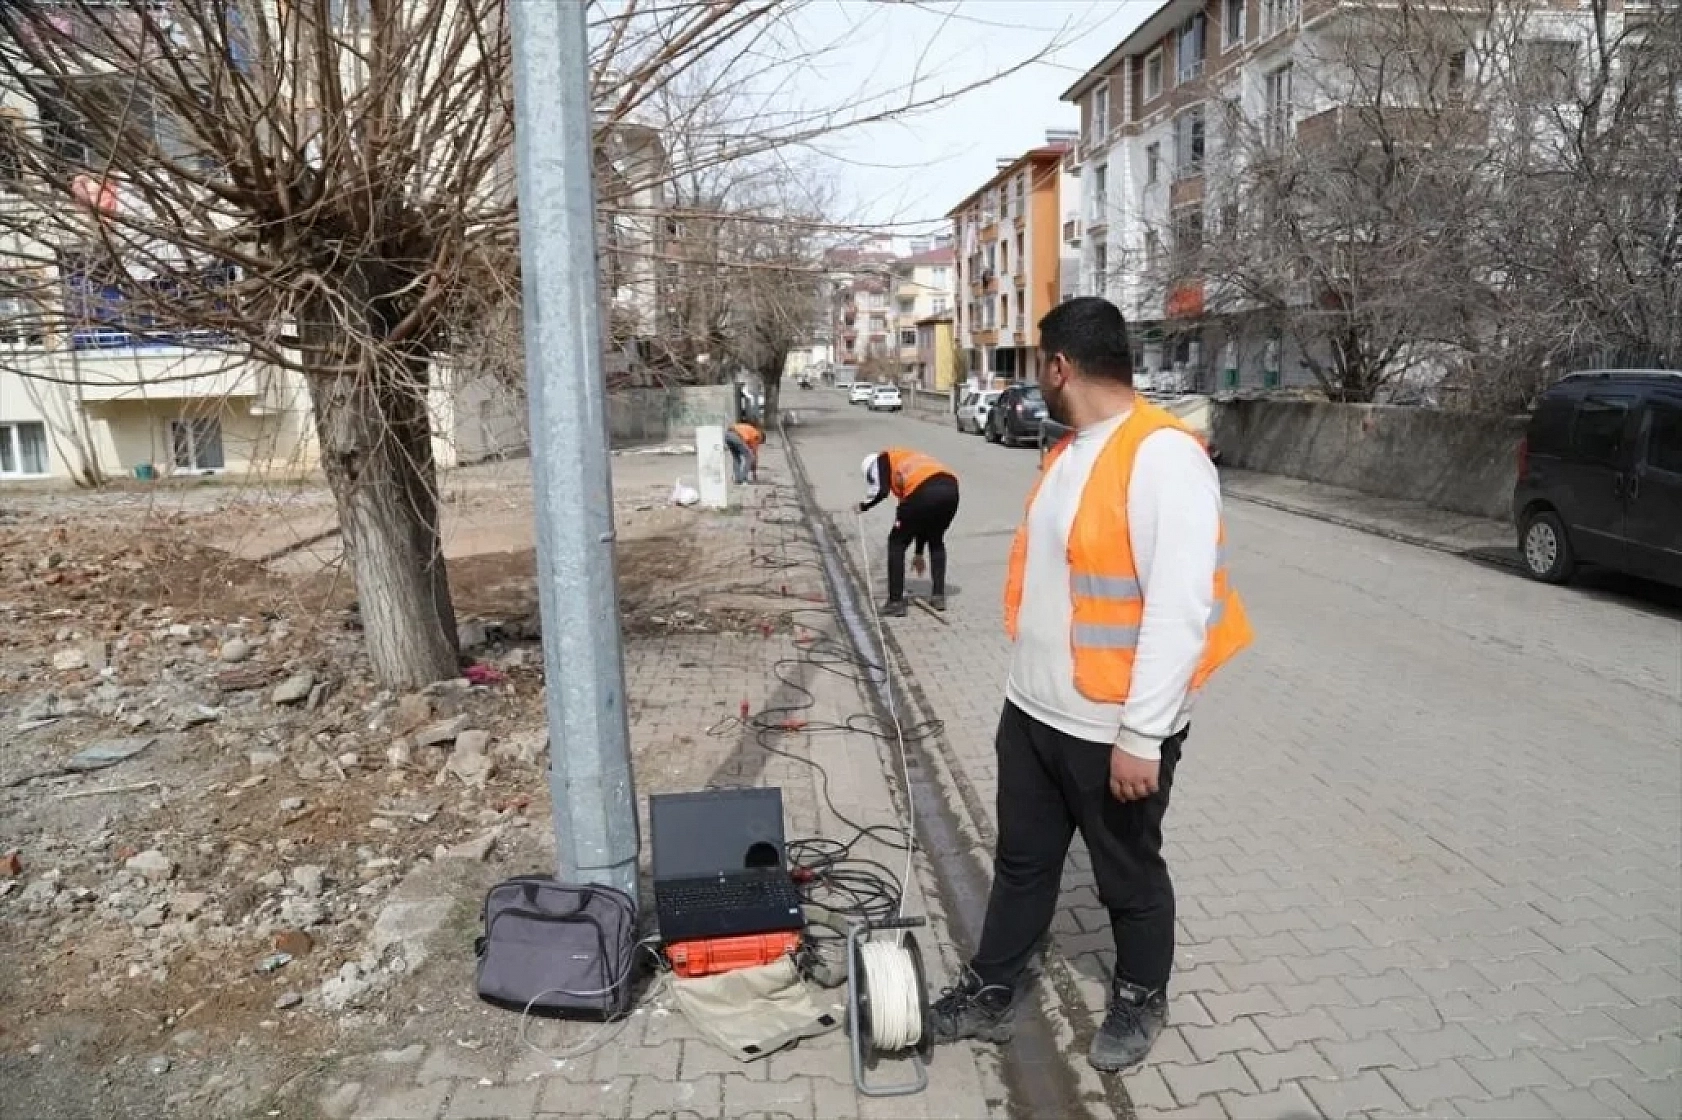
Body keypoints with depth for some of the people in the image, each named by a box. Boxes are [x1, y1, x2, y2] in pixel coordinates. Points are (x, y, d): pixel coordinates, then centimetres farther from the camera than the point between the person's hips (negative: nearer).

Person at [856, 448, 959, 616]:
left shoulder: (882, 459, 23)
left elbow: (881, 491, 1)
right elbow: (924, 518, 42)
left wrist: (863, 506, 22)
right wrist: (919, 553, 48)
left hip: (924, 492, -7)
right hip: (951, 488, 7)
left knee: (897, 543, 13)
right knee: (936, 541, 31)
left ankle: (896, 602, 13)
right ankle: (939, 596, 27)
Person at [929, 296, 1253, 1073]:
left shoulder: (1163, 456, -22)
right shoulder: (1070, 449, 8)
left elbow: (1180, 611, -26)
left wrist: (1141, 734, -25)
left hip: (1113, 729, -8)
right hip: (1033, 712, 8)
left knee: (1129, 877, 15)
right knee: (1021, 863, 20)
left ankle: (1141, 1001, 39)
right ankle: (990, 994, 36)